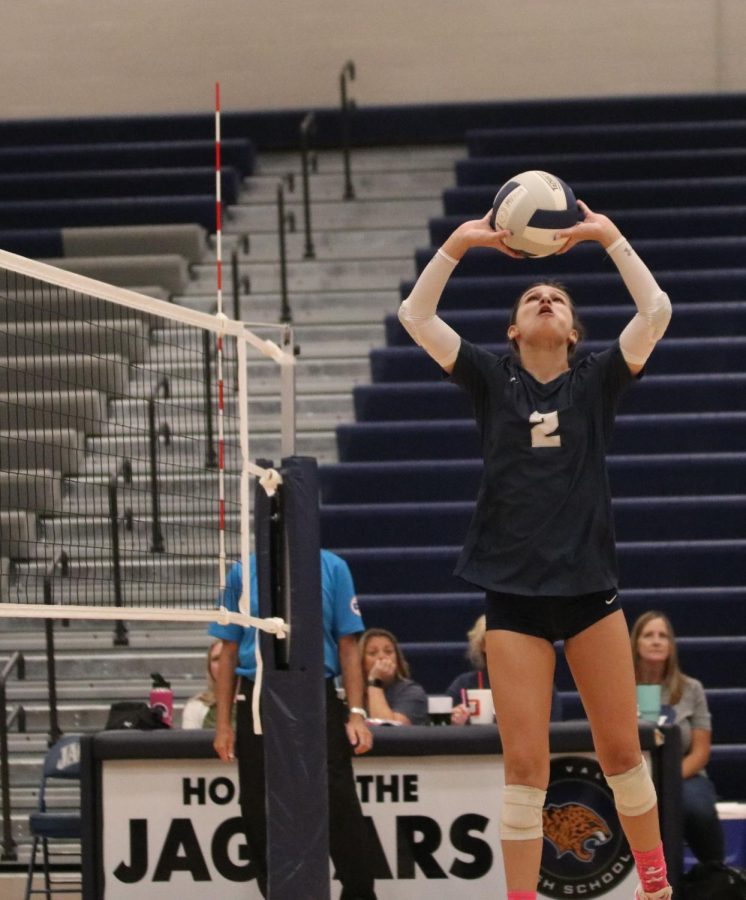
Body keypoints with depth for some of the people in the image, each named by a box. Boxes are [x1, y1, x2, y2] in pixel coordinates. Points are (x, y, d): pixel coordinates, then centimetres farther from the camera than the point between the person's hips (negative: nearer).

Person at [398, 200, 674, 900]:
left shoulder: (596, 382, 4)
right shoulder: (491, 381, 5)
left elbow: (656, 311, -7)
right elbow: (415, 316, 0)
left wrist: (609, 237, -7)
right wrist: (459, 243, -6)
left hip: (589, 586, 0)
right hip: (513, 591, 0)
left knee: (621, 751, 5)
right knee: (525, 764, -4)